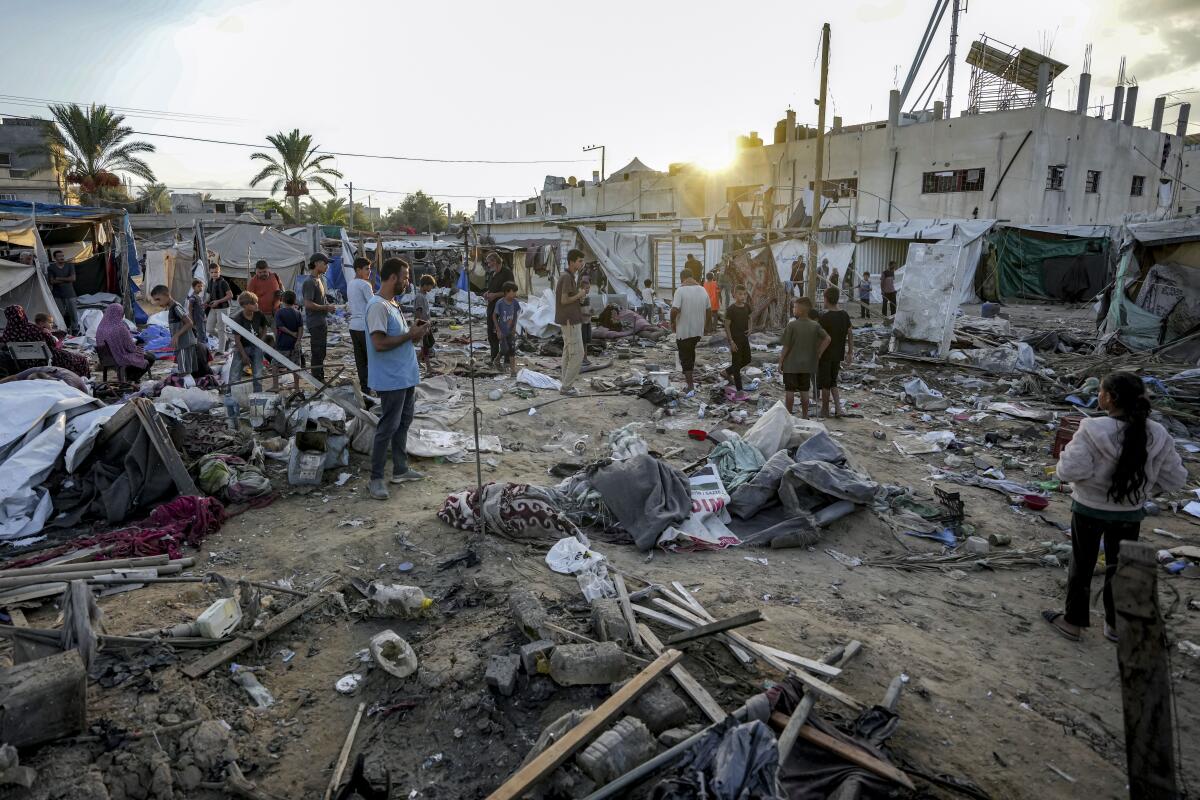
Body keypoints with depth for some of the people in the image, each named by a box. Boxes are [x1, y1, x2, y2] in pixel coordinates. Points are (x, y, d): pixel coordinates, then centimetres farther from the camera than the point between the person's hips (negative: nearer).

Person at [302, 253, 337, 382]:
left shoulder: (320, 279, 14)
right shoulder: (310, 282, -16)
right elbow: (308, 304, -22)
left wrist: (329, 306, 6)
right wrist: (326, 307, -16)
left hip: (322, 321, 10)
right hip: (315, 322, -10)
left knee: (321, 352, 16)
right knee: (318, 353, -5)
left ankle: (320, 380, 24)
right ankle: (318, 381, 1)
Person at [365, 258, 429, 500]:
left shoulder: (394, 304, 13)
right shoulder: (378, 306, -19)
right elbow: (379, 343, -26)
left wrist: (413, 333, 2)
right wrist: (410, 335, -18)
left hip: (406, 377, 10)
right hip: (391, 380, -10)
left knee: (403, 423, 16)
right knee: (388, 427, -4)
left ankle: (400, 470, 28)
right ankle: (375, 479, 6)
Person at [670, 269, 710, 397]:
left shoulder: (680, 290, -15)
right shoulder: (703, 290, 4)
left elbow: (675, 310, -24)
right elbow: (707, 311, 11)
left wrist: (672, 322, -7)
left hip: (683, 330, -5)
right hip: (698, 330, 6)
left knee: (685, 358, 3)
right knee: (691, 352, 26)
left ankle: (691, 388, 0)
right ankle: (690, 380, 34)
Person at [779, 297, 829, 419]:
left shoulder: (792, 325, -14)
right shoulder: (815, 326, -3)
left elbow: (786, 346, -12)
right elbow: (827, 339, -10)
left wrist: (780, 362, -2)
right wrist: (818, 353, -1)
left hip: (791, 364, -4)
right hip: (807, 364, 4)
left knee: (789, 391, 6)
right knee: (804, 392, 12)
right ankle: (805, 416, 19)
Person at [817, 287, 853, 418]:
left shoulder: (824, 318, -18)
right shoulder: (845, 316, 1)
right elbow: (850, 335, 6)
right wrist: (850, 353, 14)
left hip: (825, 354, -6)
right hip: (838, 355, 6)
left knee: (825, 383, 7)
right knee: (833, 381, 20)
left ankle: (825, 410, 17)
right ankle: (838, 407, 10)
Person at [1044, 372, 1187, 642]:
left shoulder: (1093, 432, -26)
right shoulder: (1157, 436, -10)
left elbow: (1070, 470, -29)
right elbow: (1175, 478, -2)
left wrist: (1066, 453, -9)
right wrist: (1146, 488, 12)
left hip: (1090, 509, -3)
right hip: (1129, 513, 3)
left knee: (1082, 565, 14)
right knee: (1119, 566, 20)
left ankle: (1073, 622, 26)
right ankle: (1116, 625, 33)